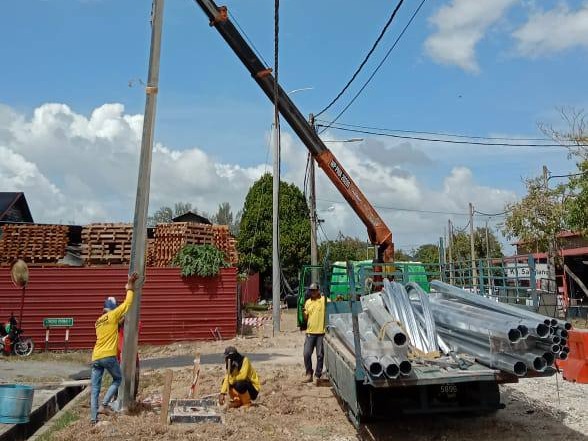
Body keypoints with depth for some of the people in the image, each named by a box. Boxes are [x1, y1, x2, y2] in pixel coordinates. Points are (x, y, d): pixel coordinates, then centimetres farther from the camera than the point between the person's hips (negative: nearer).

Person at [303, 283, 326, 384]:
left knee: (320, 355, 3)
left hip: (321, 332, -4)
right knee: (307, 354, 1)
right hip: (310, 332, 4)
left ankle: (318, 375, 15)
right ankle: (309, 373, 18)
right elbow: (306, 318, 15)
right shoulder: (308, 302, 12)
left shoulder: (324, 300, -3)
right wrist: (303, 311, -5)